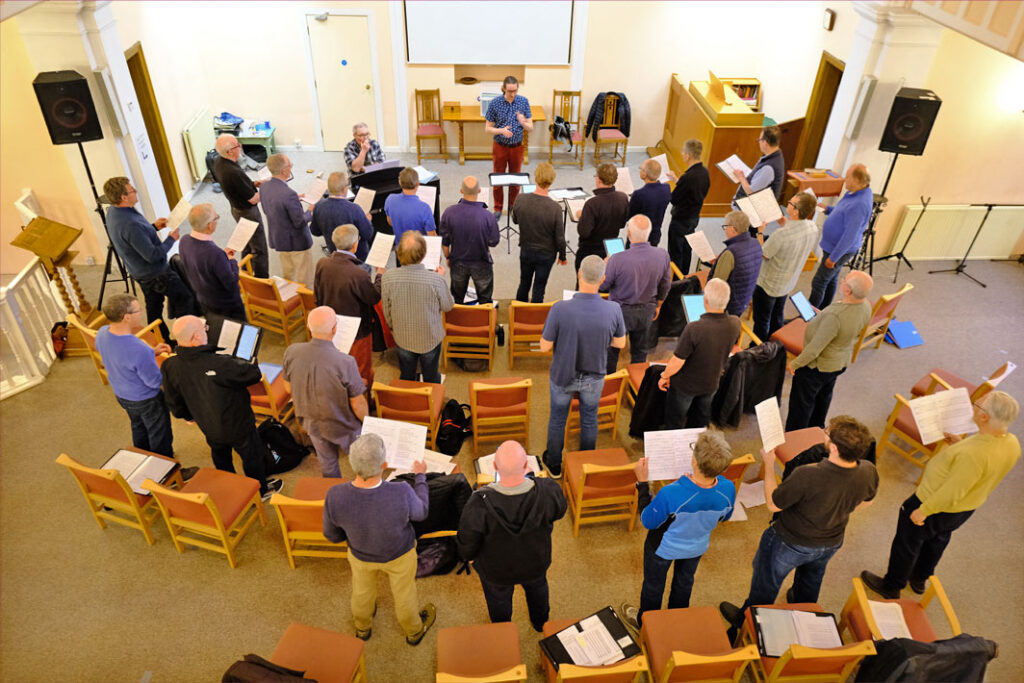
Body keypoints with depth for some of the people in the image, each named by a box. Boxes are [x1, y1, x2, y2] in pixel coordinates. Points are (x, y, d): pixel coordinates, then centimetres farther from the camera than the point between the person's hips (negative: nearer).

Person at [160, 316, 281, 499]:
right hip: (237, 426, -6)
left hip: (207, 427, 6)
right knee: (252, 457, 22)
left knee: (221, 459, 32)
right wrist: (245, 362, -3)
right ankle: (261, 491, 45)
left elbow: (174, 403, -3)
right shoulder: (220, 364, -39)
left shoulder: (169, 367, -19)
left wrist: (189, 416, 18)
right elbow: (254, 373, -25)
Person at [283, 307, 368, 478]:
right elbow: (358, 404, -24)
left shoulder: (291, 353, -22)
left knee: (327, 464, 29)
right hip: (344, 426, -4)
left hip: (312, 423, 4)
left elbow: (289, 383, -2)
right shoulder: (345, 362, -36)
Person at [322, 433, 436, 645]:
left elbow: (333, 536, -15)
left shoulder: (334, 497, -36)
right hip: (399, 555, -1)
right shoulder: (401, 494, -41)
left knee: (362, 590, 33)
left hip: (360, 554, 2)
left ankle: (362, 627, 63)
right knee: (403, 594, 29)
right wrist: (420, 477, -2)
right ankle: (414, 631, 58)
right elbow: (420, 512, -16)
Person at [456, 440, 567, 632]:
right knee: (537, 588, 36)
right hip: (536, 564, 1)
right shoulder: (548, 491, -36)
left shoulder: (480, 503, -41)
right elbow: (559, 512, -10)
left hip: (496, 571, -1)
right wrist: (530, 477, -3)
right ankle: (541, 623, 65)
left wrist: (469, 556, 1)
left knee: (498, 600, 32)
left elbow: (467, 543, -23)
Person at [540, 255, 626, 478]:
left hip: (563, 376, -1)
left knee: (557, 418, 23)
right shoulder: (613, 309, -24)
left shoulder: (560, 309, -31)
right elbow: (620, 343, -7)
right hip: (594, 377, 1)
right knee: (589, 419, 26)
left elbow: (545, 346, -19)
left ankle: (554, 464, 44)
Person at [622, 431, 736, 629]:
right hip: (697, 547, 4)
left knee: (653, 584, 27)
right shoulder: (728, 490, -32)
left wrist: (642, 482, -21)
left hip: (664, 548, -4)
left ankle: (644, 622, 55)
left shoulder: (671, 494, -46)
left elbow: (648, 522, -25)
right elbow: (724, 517, -7)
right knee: (684, 581, 34)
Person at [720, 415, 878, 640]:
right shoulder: (869, 473, -25)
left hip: (790, 543, -5)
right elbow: (866, 502, -1)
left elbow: (773, 504, -25)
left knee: (766, 583, 23)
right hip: (831, 543, 5)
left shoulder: (806, 476, -43)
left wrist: (769, 463, -15)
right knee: (811, 578, 37)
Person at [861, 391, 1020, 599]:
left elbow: (952, 493, -32)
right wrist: (961, 445, -2)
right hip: (969, 507, 8)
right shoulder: (1012, 443, -14)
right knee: (937, 540, 32)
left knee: (907, 543, 17)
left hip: (938, 507, -8)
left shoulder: (973, 454, -42)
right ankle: (920, 578, 56)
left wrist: (923, 511, -19)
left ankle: (891, 587, 38)